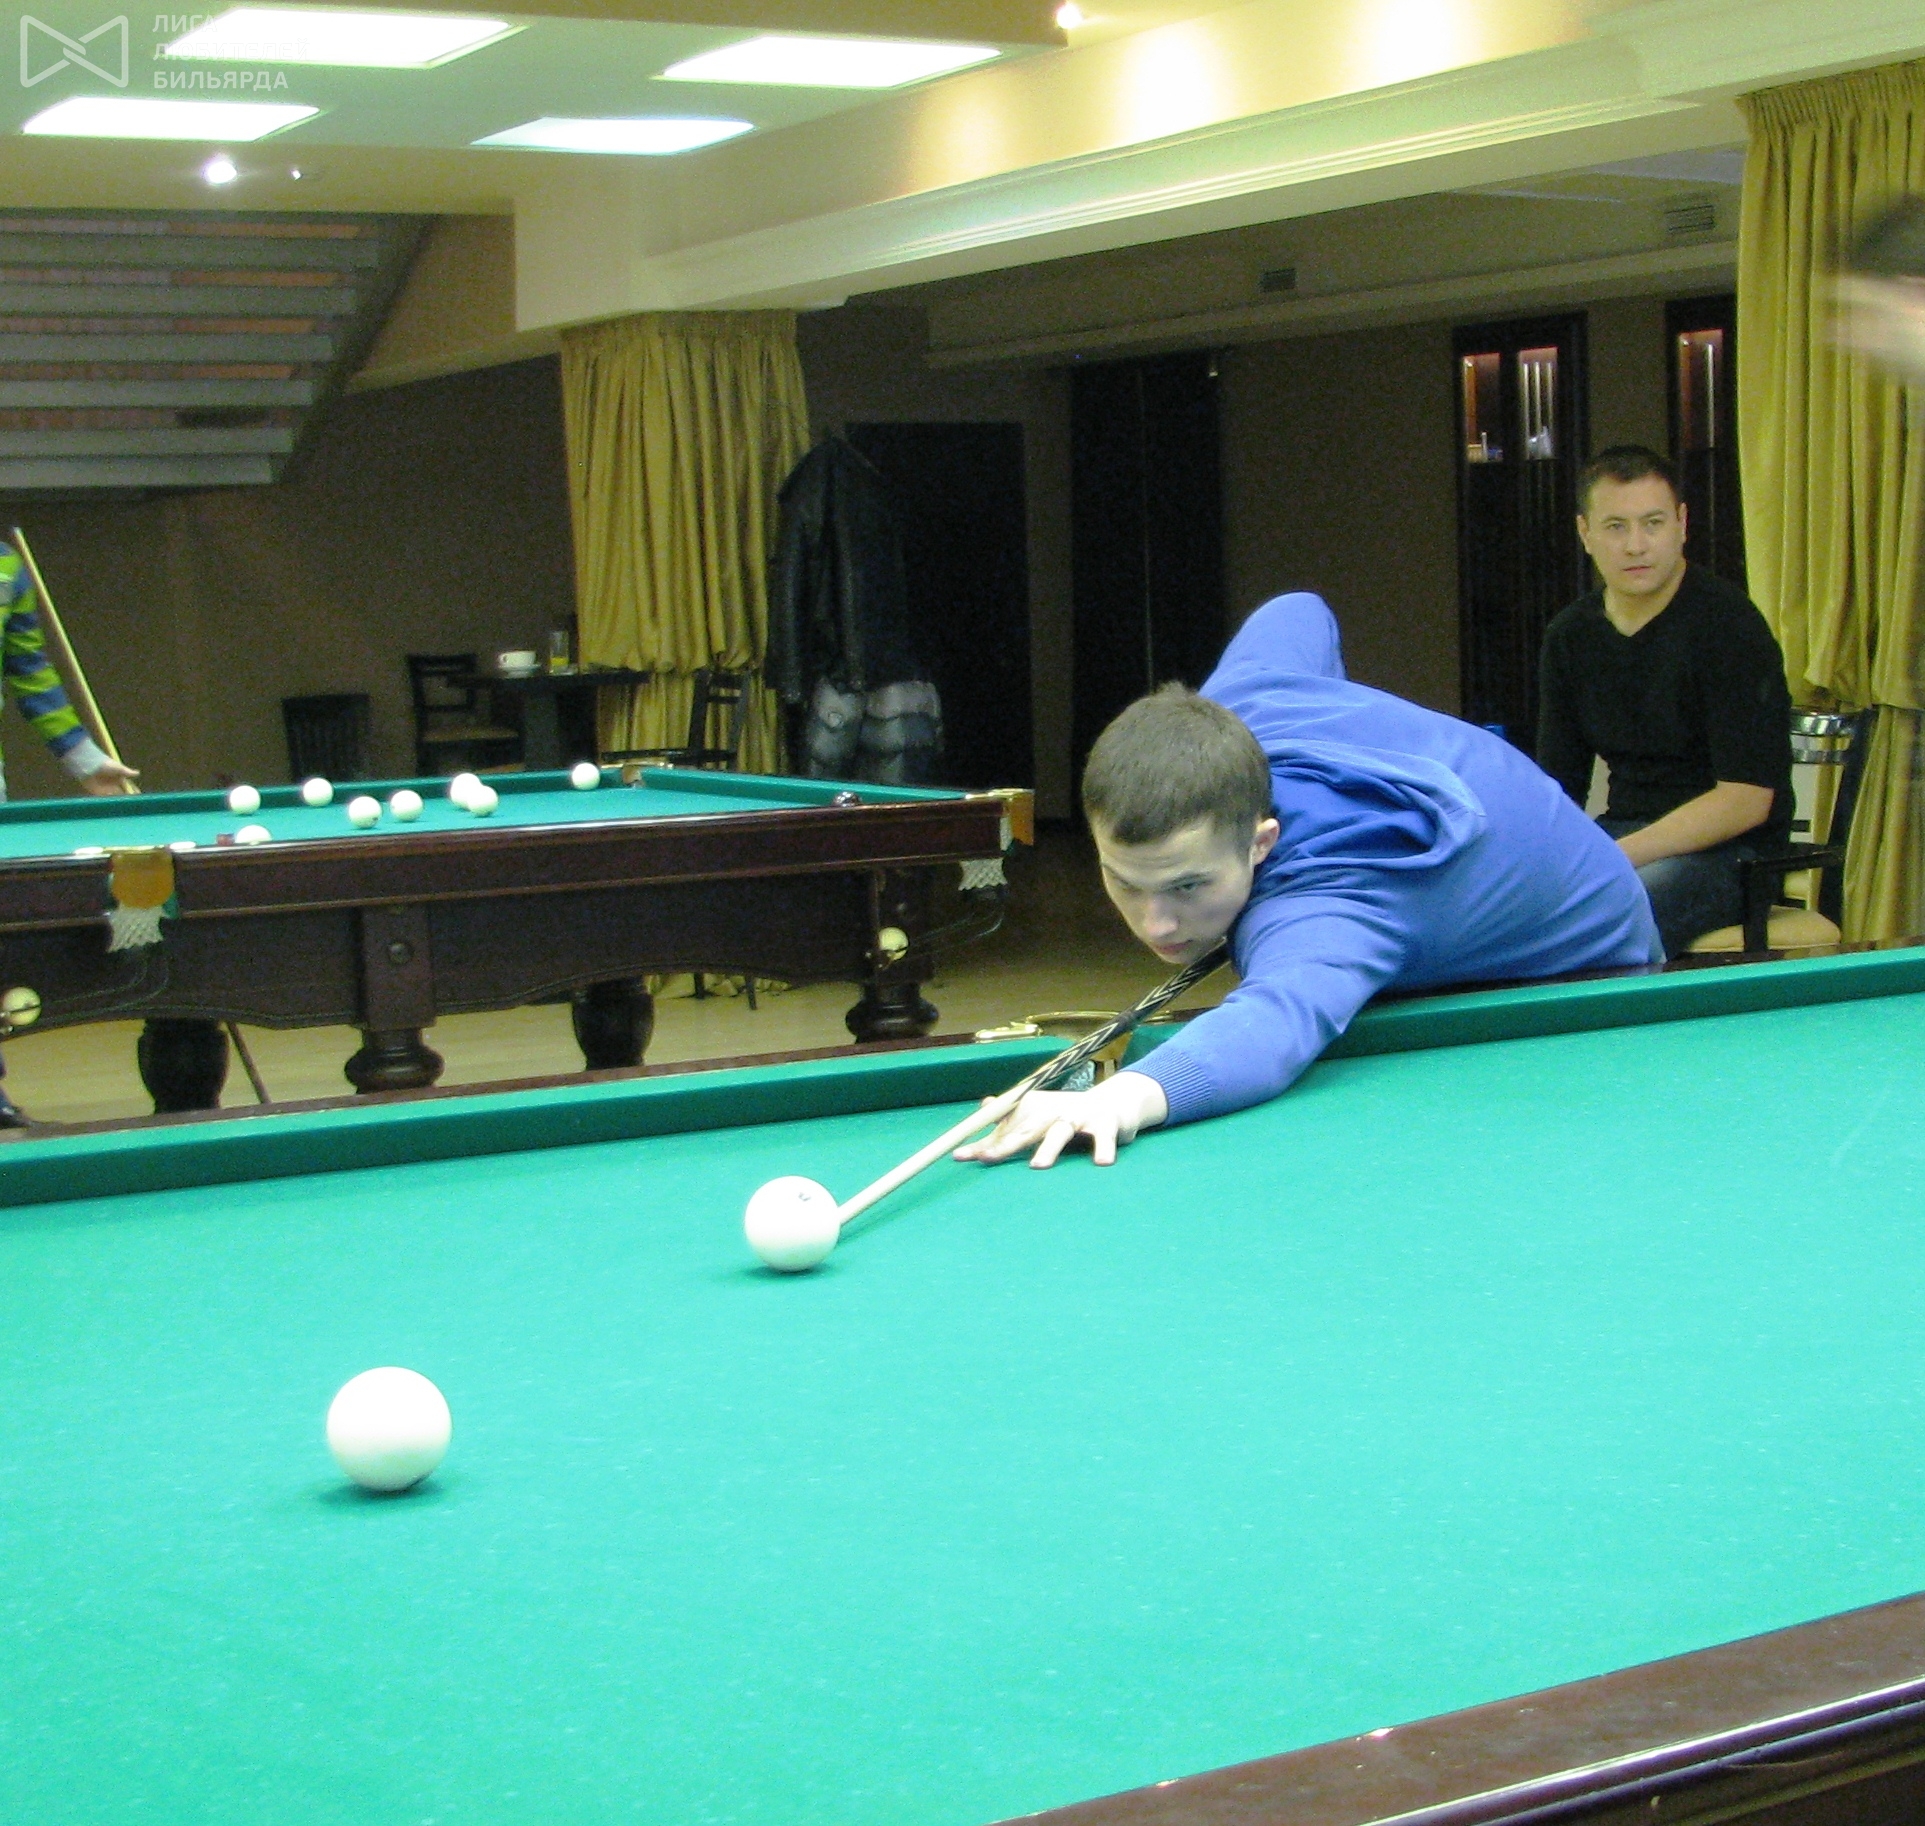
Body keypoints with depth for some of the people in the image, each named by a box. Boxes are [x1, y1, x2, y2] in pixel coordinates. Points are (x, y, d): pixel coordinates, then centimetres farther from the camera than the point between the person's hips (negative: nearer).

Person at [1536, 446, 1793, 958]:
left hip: (1726, 849, -6)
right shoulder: (1571, 633, 8)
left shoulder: (1727, 623, -12)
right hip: (1623, 831, 7)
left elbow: (1746, 799, -17)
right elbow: (1559, 786, 12)